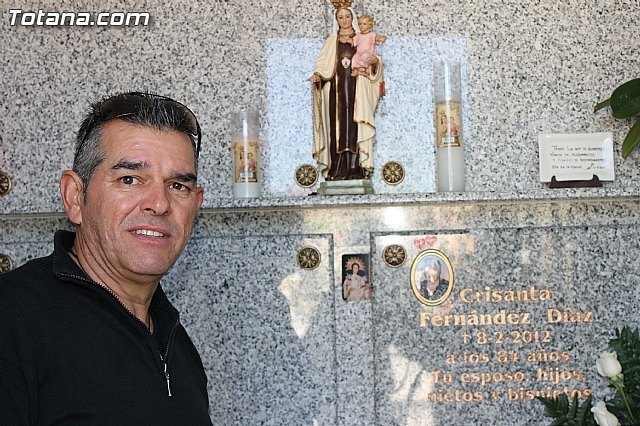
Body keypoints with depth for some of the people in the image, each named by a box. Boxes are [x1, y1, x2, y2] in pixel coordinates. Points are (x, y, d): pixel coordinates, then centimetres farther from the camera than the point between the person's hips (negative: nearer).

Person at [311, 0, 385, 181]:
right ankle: (338, 170, -10)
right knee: (338, 124, -7)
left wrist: (375, 61, -12)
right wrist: (317, 75, -15)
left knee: (354, 125, -7)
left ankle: (355, 168, -10)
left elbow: (372, 63, 12)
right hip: (337, 87, 0)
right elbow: (323, 64, 6)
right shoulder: (331, 41, 14)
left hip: (356, 88, 0)